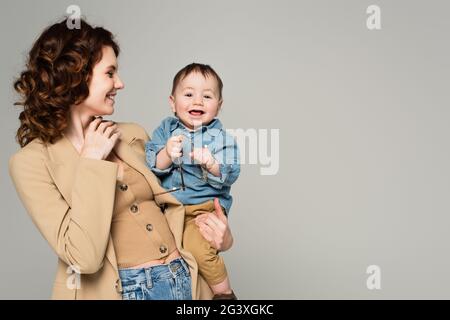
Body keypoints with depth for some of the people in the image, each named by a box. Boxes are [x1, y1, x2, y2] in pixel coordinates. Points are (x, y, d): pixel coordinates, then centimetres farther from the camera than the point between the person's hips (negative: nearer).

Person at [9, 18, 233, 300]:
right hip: (119, 289, -4)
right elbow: (84, 256, -18)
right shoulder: (32, 162, -9)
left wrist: (219, 234, -3)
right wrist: (92, 162, -14)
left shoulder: (133, 135, 5)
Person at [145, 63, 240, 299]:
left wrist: (212, 164, -30)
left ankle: (224, 292, 0)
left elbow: (229, 175, -11)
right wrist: (166, 154, -24)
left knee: (197, 247, -24)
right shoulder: (165, 129, 4)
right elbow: (150, 165, -5)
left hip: (204, 206, -4)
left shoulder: (220, 137, -2)